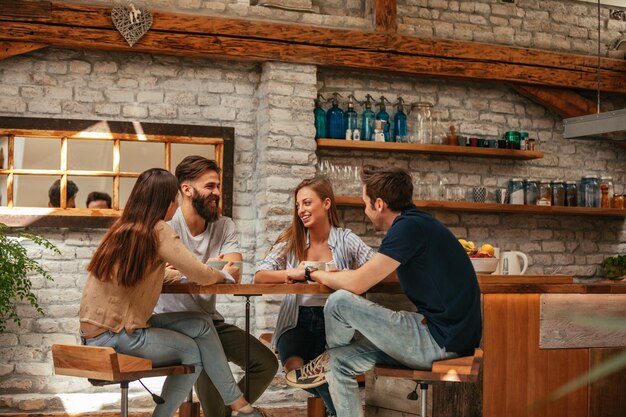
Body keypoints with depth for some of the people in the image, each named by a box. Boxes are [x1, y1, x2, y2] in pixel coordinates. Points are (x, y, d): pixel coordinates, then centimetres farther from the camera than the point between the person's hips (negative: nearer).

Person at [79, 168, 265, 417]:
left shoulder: (123, 229, 10)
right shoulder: (157, 231, -12)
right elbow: (199, 275, -14)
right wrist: (223, 274, 8)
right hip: (114, 337, -7)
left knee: (201, 325, 7)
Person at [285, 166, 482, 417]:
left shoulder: (409, 227, -17)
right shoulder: (418, 223, 14)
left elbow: (357, 284, -18)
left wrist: (319, 275, 0)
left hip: (441, 340, -10)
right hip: (450, 337, 10)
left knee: (339, 302, -12)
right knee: (339, 362, 7)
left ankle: (328, 359, 18)